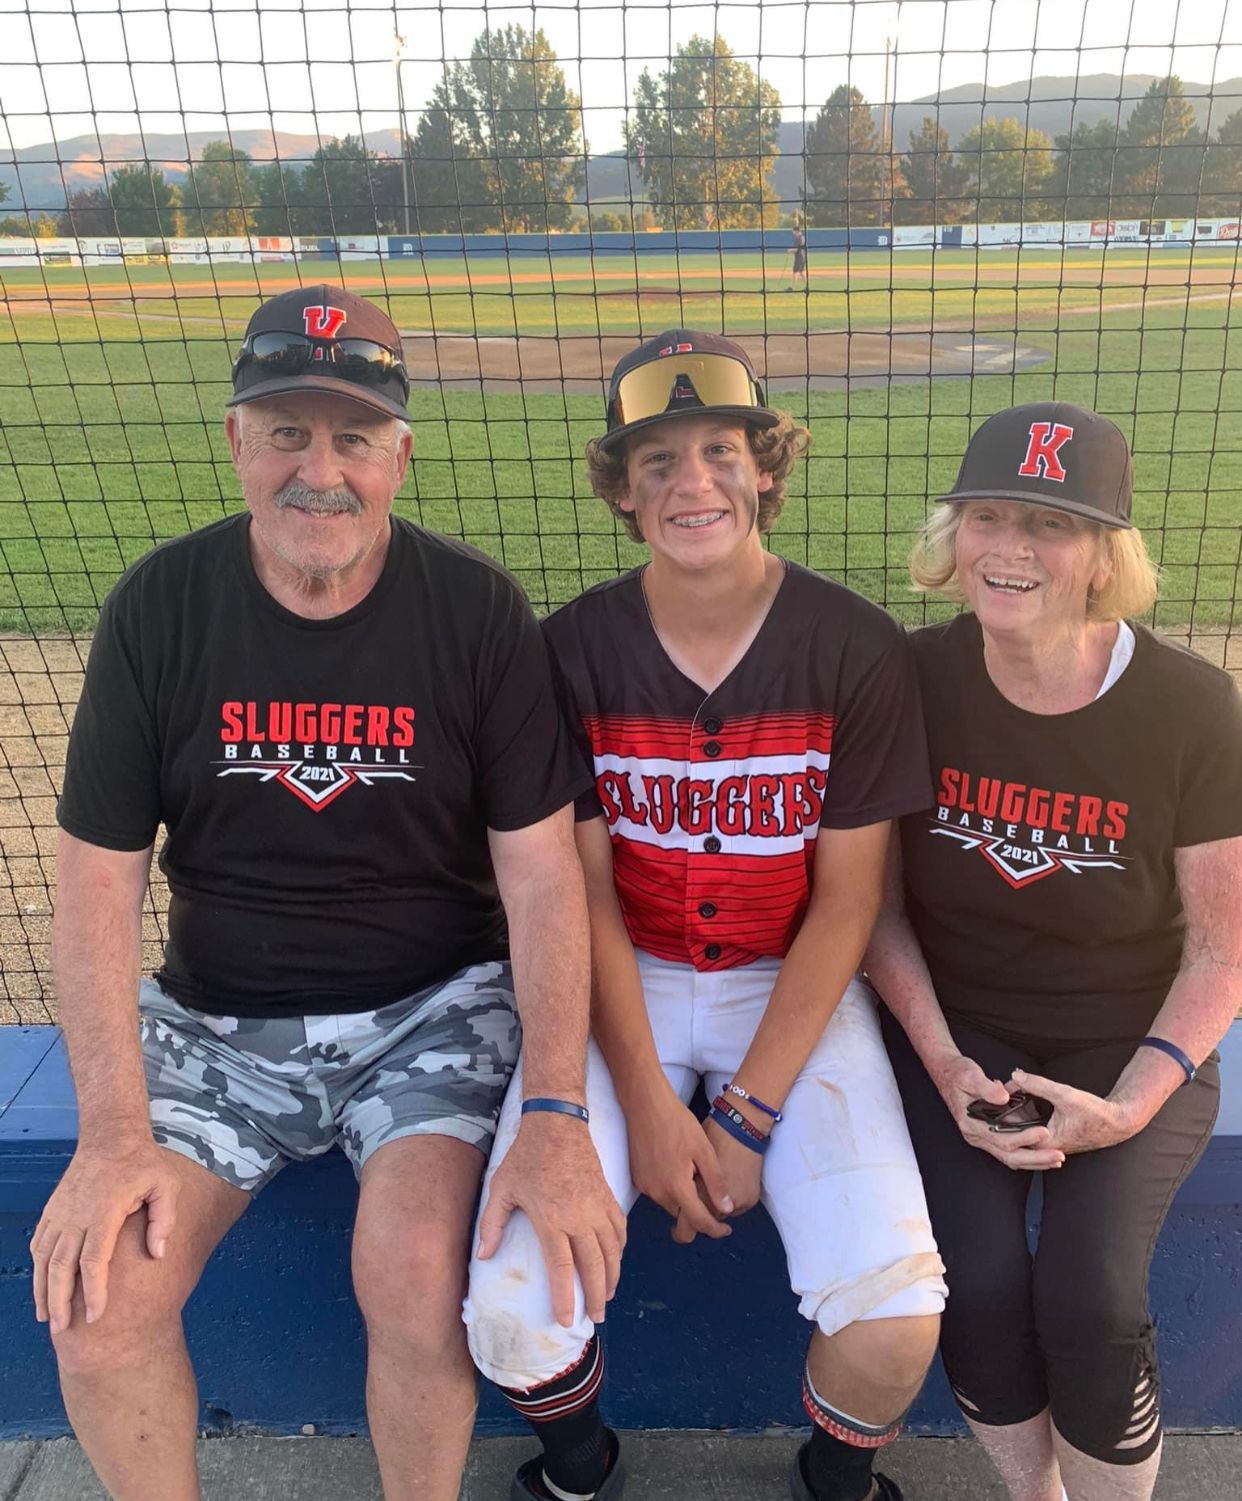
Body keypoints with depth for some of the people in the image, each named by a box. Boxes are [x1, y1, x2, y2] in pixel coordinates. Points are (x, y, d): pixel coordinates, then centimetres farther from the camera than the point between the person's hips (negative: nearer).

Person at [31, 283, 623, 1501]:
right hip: (216, 1017, 2)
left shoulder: (478, 611, -10)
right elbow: (97, 880, -4)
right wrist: (115, 1131, -13)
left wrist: (555, 1114, -19)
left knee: (416, 1275, -24)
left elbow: (540, 872, -10)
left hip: (434, 1006, -2)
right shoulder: (157, 609, -6)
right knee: (94, 1299, -14)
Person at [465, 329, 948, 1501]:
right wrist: (646, 1104, -13)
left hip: (792, 988, 0)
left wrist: (748, 1114, -12)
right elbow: (584, 893, -5)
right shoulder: (570, 649, -7)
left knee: (894, 1318, -19)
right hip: (620, 985, 1)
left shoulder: (858, 650, -9)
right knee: (512, 1306, -17)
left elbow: (845, 903, -7)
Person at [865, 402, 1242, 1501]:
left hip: (1132, 1048, -1)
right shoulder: (914, 681, -10)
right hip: (958, 1032, 1)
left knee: (1090, 1301, -20)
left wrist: (1128, 1109, -15)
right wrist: (939, 1061, -11)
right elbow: (877, 899, -1)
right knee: (979, 1284, -18)